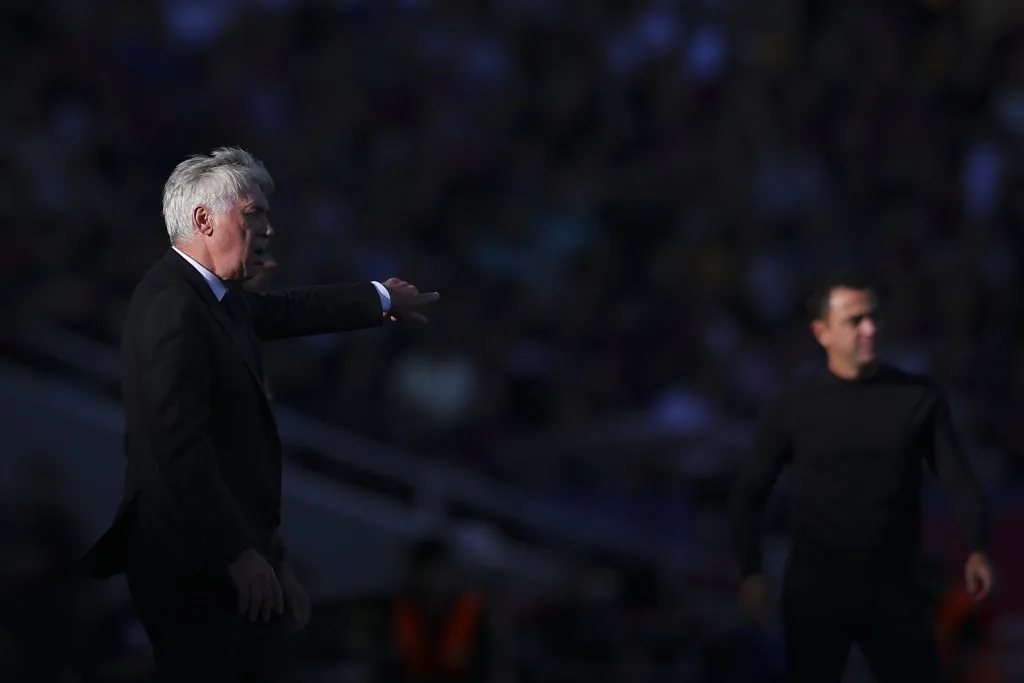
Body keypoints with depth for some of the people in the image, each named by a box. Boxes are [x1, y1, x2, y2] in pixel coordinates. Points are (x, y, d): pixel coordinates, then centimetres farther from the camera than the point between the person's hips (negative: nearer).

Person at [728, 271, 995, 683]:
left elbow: (958, 481, 0)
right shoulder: (792, 408, 1)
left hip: (894, 587, 1)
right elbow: (749, 495, 6)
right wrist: (751, 572, -8)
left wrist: (977, 550, -18)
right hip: (815, 588, -1)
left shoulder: (920, 399, 3)